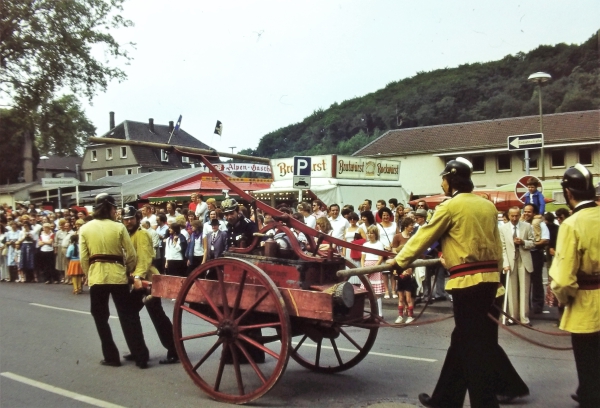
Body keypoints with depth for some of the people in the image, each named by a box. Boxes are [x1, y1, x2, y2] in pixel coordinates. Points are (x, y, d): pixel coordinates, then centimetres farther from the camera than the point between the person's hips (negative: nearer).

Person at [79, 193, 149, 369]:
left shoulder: (85, 229, 0)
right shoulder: (119, 227, -4)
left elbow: (83, 258, 0)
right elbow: (131, 254, -3)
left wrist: (89, 275, 14)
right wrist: (129, 271, 14)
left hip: (96, 277, 1)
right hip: (118, 275, 0)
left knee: (101, 319, 13)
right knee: (128, 317, 6)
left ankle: (111, 357, 16)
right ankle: (141, 357, 6)